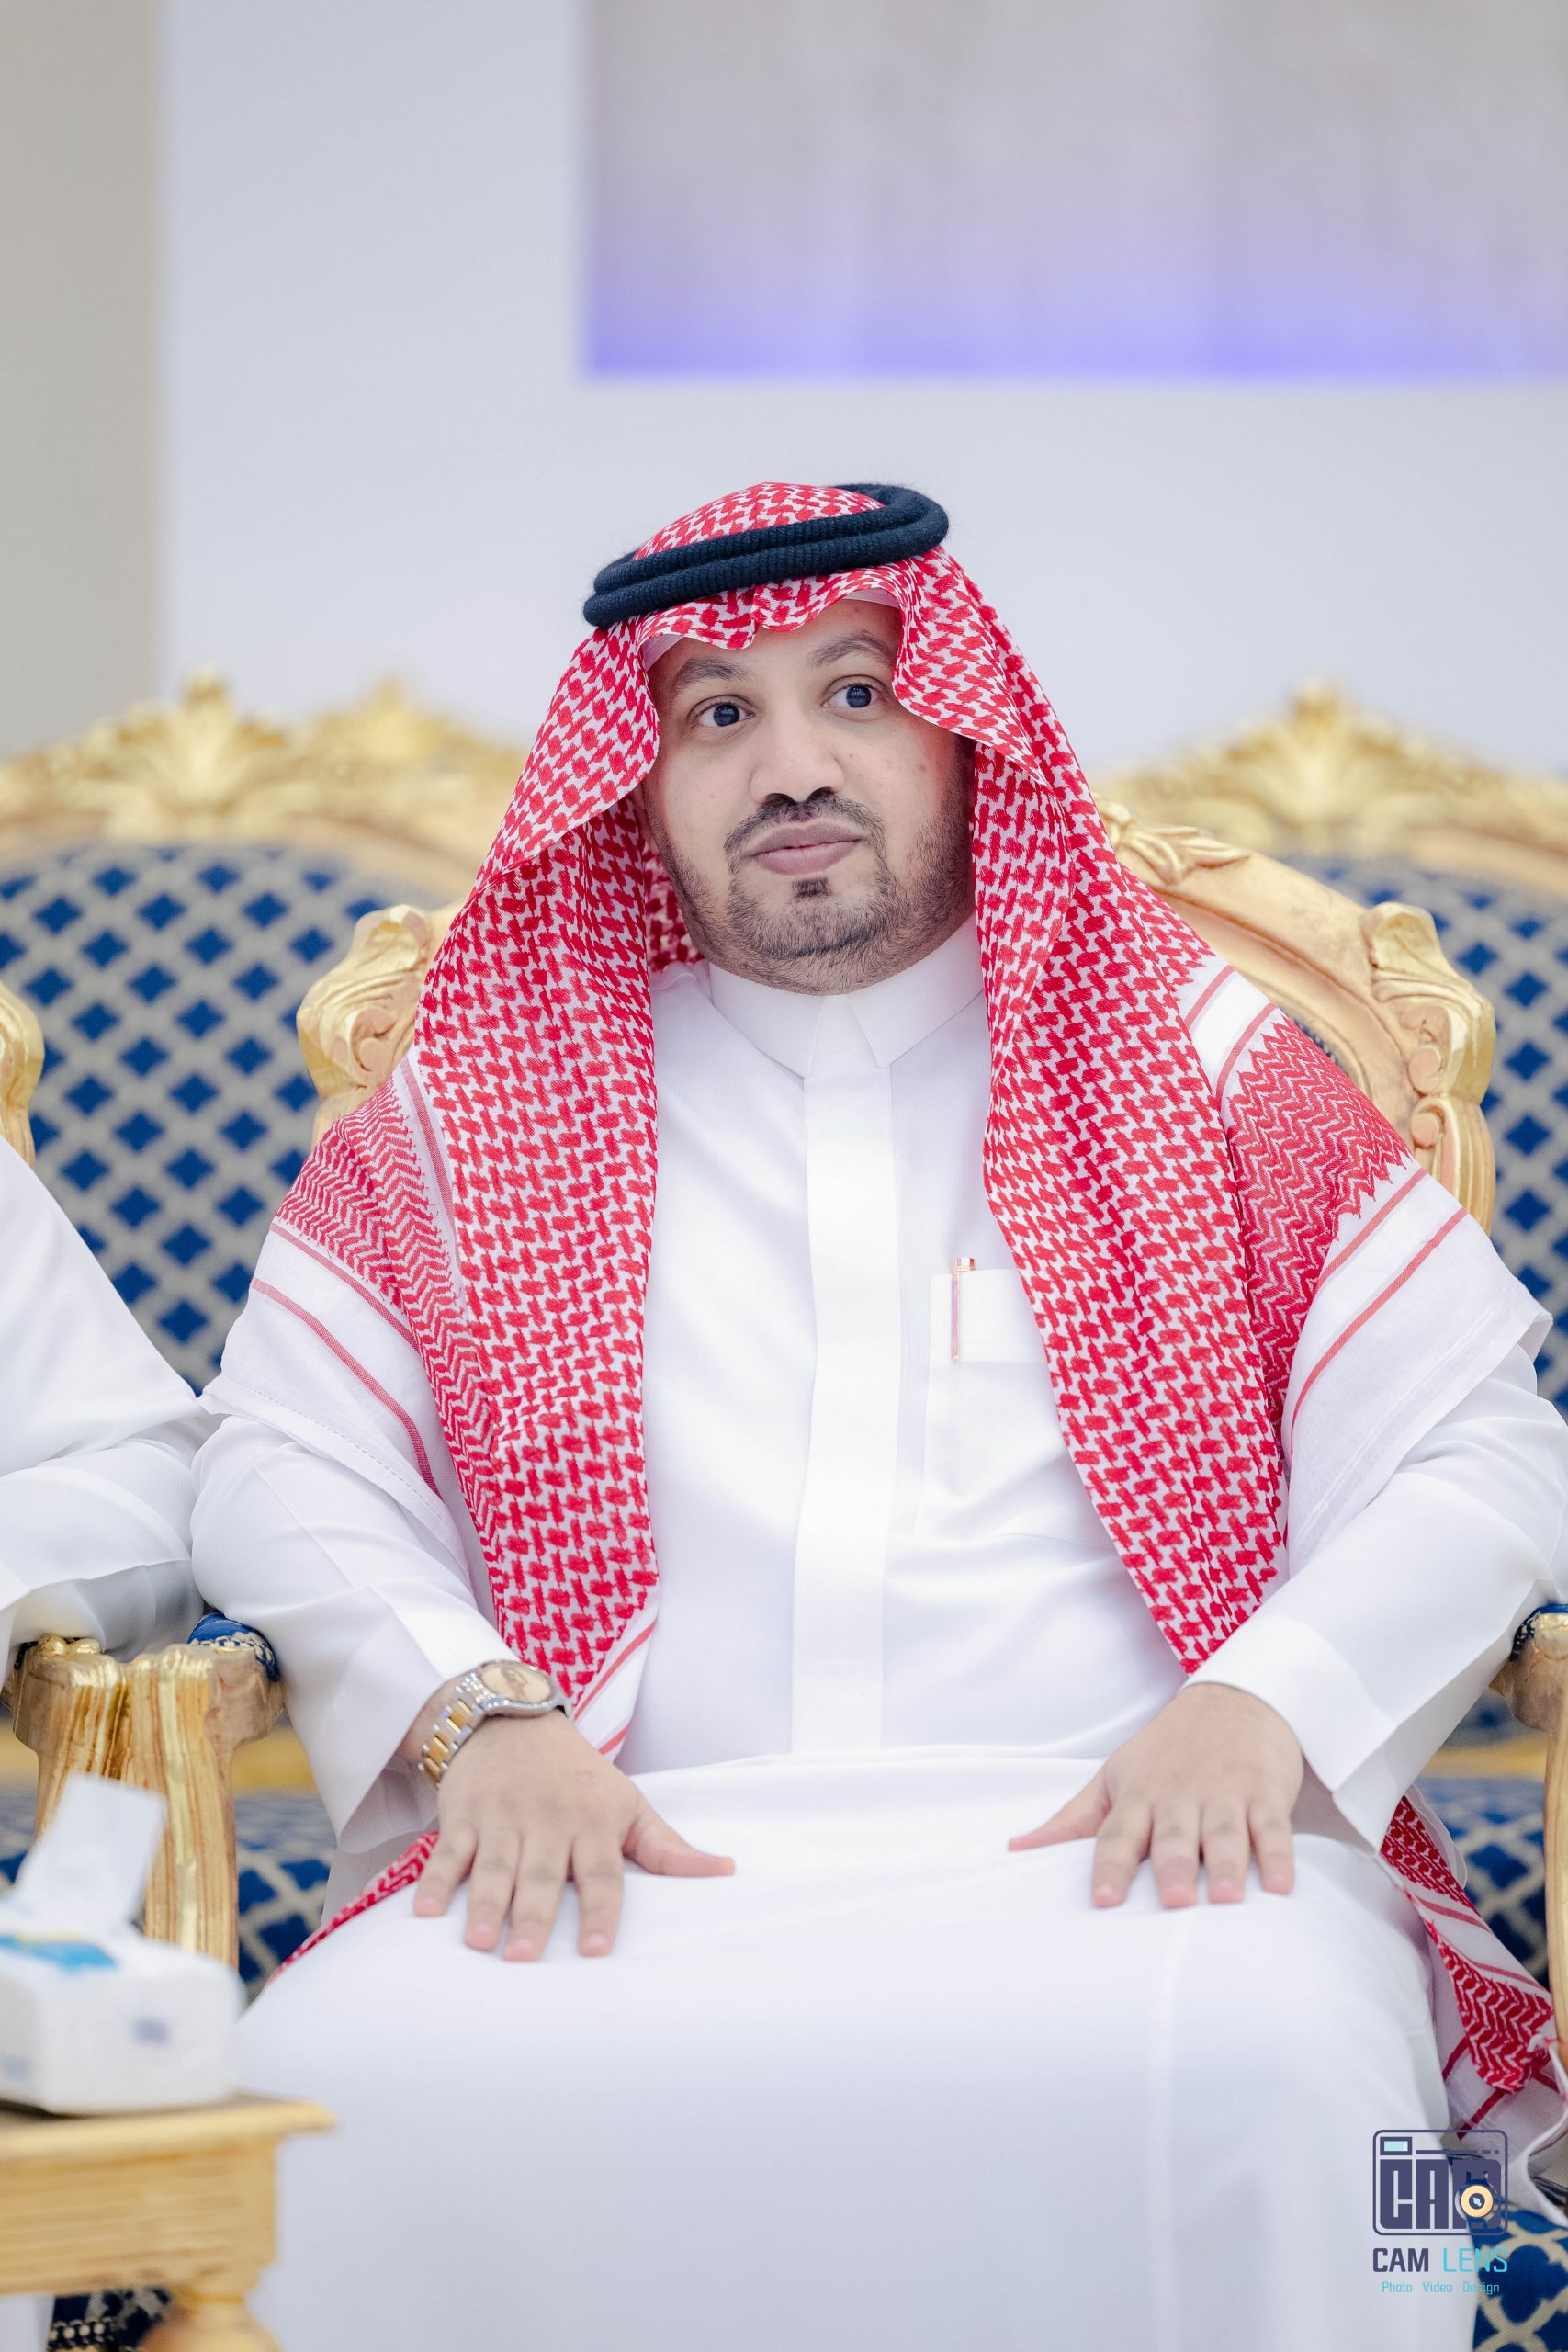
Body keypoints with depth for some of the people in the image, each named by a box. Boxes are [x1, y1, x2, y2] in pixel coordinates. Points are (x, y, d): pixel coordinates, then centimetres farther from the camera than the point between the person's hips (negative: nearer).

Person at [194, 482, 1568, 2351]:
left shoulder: (1203, 1070, 16)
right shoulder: (481, 1108, 19)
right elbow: (280, 1473, 13)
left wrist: (1258, 1705, -10)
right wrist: (482, 1714, -7)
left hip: (1116, 1841, 0)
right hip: (642, 1857, 1)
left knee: (1254, 2075, -38)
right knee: (335, 2085, -33)